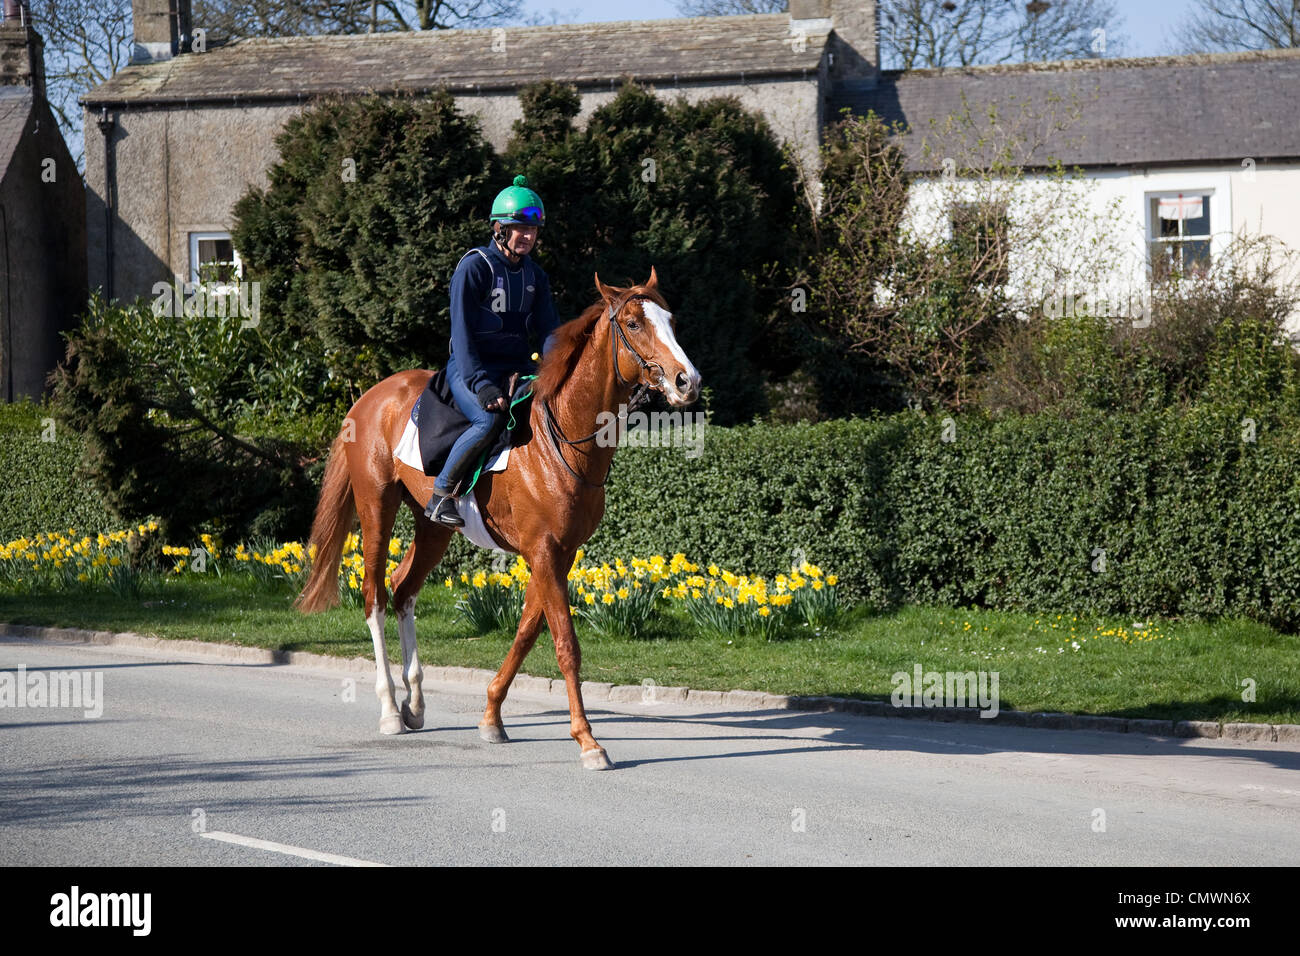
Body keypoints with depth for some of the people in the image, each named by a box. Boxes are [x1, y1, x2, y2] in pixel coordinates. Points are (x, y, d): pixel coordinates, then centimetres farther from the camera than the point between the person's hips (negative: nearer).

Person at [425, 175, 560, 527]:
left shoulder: (535, 276, 13)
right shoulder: (474, 267, -9)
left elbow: (548, 330, 8)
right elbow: (462, 332, -14)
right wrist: (481, 384, -26)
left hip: (518, 367, 7)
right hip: (471, 368, -7)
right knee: (491, 419, -34)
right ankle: (440, 495, -22)